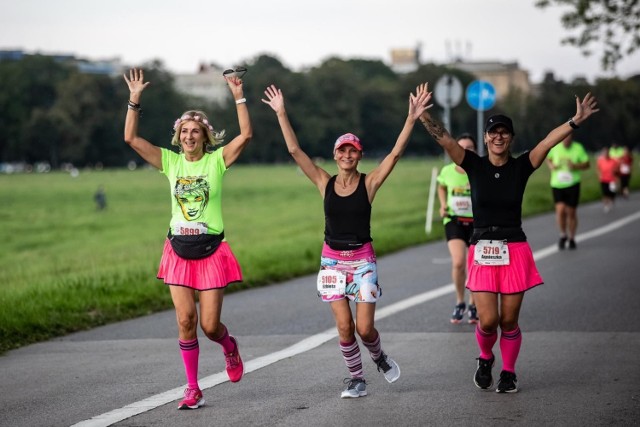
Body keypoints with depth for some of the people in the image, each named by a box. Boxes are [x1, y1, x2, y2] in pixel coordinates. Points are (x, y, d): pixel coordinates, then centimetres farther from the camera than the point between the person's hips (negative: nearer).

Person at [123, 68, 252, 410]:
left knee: (209, 324, -4)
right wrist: (134, 100, -8)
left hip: (211, 249, -2)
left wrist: (239, 98, -21)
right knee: (185, 320, -5)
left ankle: (229, 346, 34)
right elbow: (130, 138, -1)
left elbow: (246, 135, -17)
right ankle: (193, 390, 5)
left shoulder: (217, 160, -2)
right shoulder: (170, 161, 5)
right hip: (178, 249, 2)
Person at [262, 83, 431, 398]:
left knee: (364, 328, -6)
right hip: (332, 260, 2)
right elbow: (294, 150, -2)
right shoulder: (325, 183, 1)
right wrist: (281, 115, -6)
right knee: (344, 327, -2)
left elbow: (396, 153, -13)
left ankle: (380, 357, 27)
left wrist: (412, 119, -22)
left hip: (362, 259, -2)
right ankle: (356, 379, 15)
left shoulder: (369, 183, -4)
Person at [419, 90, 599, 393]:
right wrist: (423, 115, -23)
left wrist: (575, 121, -23)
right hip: (482, 251, 0)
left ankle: (508, 373, 23)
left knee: (509, 320, 3)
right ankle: (485, 358, 25)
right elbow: (443, 138, -9)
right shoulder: (474, 165, 1)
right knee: (488, 320, -7)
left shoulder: (521, 166, 2)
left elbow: (549, 141, -11)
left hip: (515, 251, 0)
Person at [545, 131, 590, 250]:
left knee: (571, 213, 5)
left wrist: (575, 166, -18)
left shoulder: (578, 148, -6)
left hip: (572, 185, 0)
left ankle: (572, 239, 24)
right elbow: (548, 159, 17)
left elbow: (586, 164, 1)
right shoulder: (555, 147, -2)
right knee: (560, 210, -13)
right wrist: (552, 166, -5)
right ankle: (563, 235, 12)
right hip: (557, 185, 0)